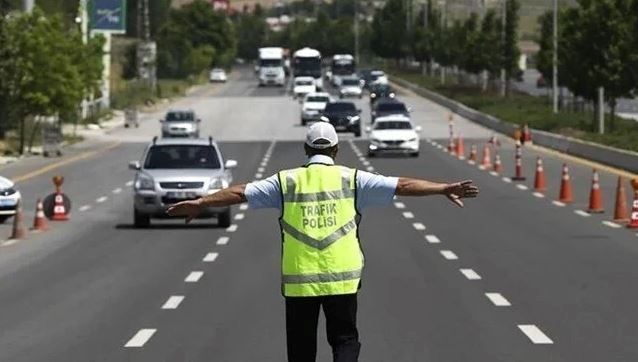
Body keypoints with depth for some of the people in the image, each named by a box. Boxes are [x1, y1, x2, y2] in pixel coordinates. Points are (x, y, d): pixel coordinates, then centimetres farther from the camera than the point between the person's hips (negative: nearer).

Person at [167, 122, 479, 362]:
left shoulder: (286, 182, 2)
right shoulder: (351, 179, 1)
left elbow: (241, 193, 3)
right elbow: (402, 185, -1)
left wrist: (199, 203, 12)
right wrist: (444, 189, 3)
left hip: (298, 281, 1)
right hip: (342, 278, -1)